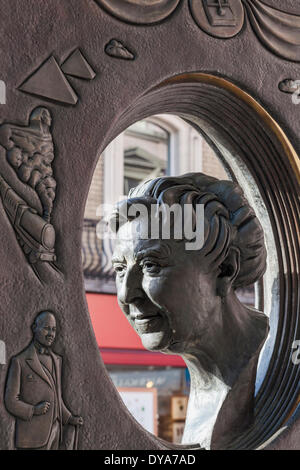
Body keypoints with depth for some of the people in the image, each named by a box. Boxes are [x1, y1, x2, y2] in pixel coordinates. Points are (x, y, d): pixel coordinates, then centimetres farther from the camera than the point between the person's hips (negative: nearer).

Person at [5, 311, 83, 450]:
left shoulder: (56, 360, 14)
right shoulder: (20, 361, -6)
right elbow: (11, 401, -6)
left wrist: (69, 418, 8)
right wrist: (33, 410, -20)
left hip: (54, 432, 6)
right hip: (32, 437, -6)